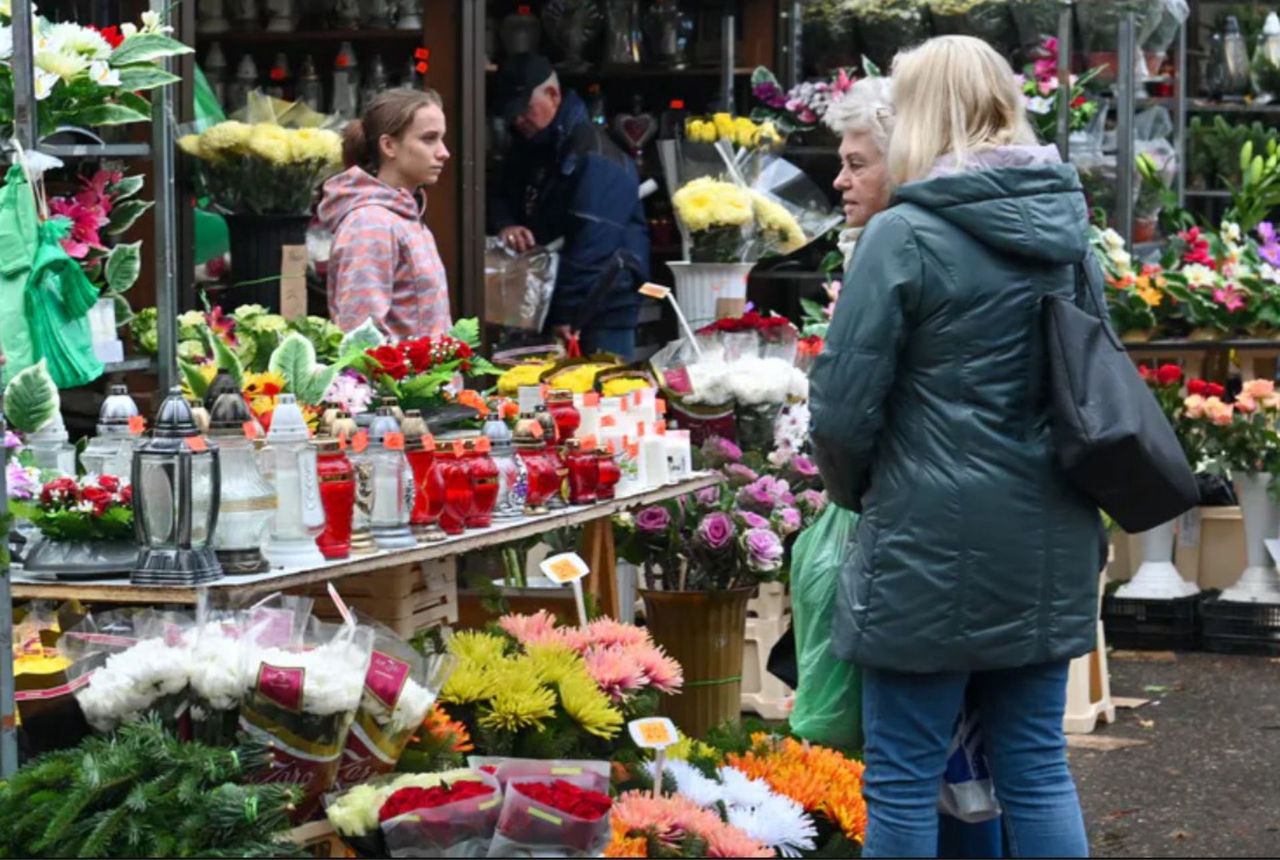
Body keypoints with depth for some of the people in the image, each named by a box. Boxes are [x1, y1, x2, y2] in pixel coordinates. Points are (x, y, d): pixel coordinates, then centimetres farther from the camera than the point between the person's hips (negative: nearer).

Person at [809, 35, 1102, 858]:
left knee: (904, 782, 3)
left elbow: (845, 406, -10)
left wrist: (859, 492, 9)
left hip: (934, 546, -6)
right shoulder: (1070, 231, 8)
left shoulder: (905, 236, -12)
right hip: (1049, 543, 6)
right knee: (1038, 768, 12)